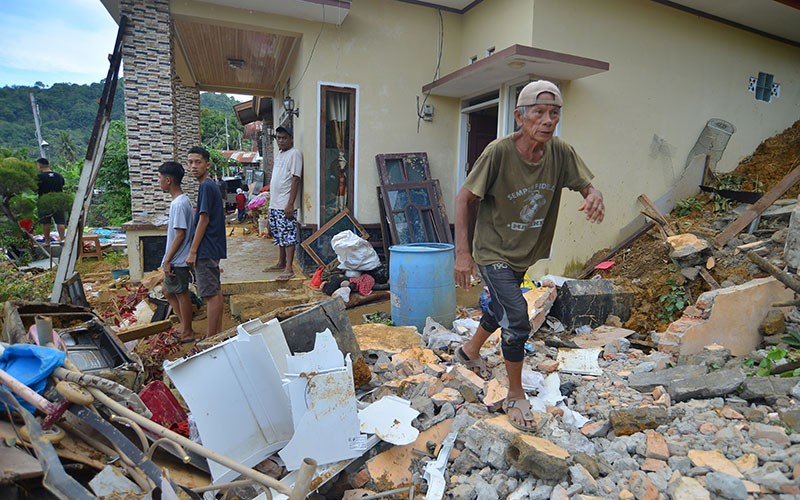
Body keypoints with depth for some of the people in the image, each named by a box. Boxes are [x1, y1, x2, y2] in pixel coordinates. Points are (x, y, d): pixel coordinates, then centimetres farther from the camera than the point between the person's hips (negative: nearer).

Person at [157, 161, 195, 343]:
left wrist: (167, 260, -19)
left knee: (181, 293, 2)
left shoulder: (179, 204, -21)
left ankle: (187, 333, 16)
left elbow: (180, 235, -23)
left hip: (177, 260, -10)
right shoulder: (181, 200, 9)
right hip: (176, 259, 10)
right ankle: (184, 324, 29)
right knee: (168, 291, 20)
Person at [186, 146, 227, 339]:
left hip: (205, 250, -10)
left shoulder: (206, 186, -14)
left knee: (210, 294, -4)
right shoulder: (211, 185, 15)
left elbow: (204, 220, -18)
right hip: (214, 248, 10)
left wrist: (192, 251, -16)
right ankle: (218, 334, 22)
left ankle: (211, 339, 2)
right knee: (215, 291, 13)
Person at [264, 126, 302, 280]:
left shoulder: (294, 154, -9)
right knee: (279, 235, 15)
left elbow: (296, 179, -16)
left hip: (286, 204, -9)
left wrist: (290, 204, -21)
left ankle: (289, 268, -5)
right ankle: (281, 263, 26)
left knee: (288, 236, -7)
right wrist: (271, 202, 19)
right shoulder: (278, 154, 18)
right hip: (275, 204, 9)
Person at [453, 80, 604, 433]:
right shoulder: (498, 152, -24)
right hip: (493, 252, -6)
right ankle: (516, 397, 12)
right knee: (517, 320, -13)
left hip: (524, 254, 6)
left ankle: (470, 350, 54)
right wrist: (463, 252, -21)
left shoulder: (560, 152, -11)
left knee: (501, 309, 24)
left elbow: (586, 186, -1)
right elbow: (464, 198, -18)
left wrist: (594, 196, -27)